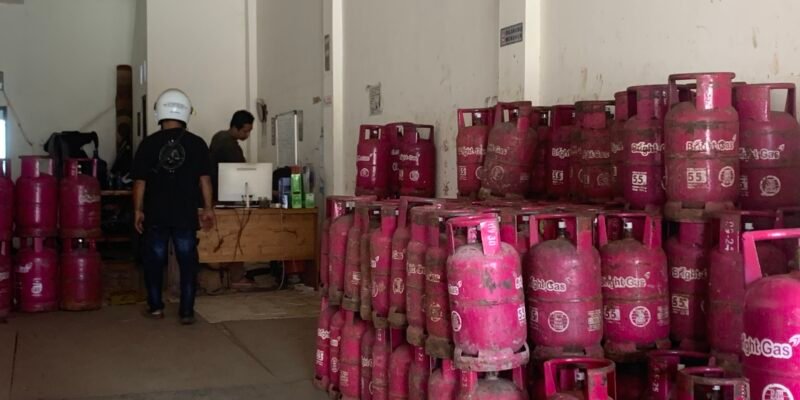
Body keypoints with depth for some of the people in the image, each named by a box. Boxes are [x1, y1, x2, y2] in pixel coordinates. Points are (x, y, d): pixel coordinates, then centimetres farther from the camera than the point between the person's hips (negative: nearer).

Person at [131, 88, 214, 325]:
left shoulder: (148, 143, -3)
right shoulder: (197, 143, -4)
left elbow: (139, 181, -2)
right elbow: (205, 179, -2)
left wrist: (138, 211, 7)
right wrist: (208, 208, 6)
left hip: (156, 214, 0)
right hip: (186, 215, 0)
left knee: (154, 261, 14)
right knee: (188, 262, 5)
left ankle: (155, 306, 23)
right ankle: (187, 312, 4)